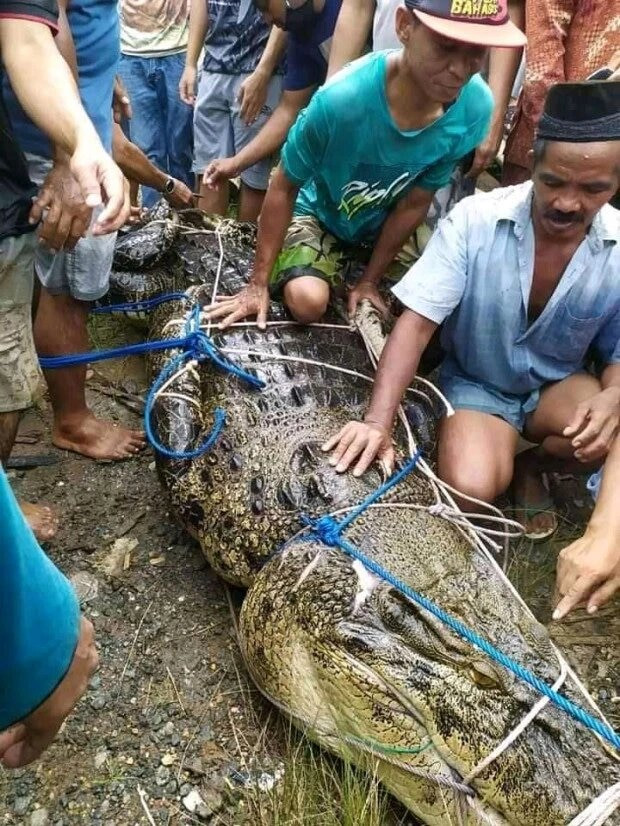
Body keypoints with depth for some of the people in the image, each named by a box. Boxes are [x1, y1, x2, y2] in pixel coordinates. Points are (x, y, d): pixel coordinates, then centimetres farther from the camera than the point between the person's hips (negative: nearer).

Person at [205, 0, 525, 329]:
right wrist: (259, 284, -18)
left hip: (385, 222, 4)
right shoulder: (341, 99, -37)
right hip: (318, 214, -3)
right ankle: (339, 265, 10)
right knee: (308, 301, -26)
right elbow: (284, 187, -21)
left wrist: (370, 280, -7)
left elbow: (414, 203, -13)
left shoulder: (476, 109, -26)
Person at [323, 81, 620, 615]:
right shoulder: (475, 220, -22)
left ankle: (529, 466, 6)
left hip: (557, 388, 3)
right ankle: (499, 463, 11)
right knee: (471, 487, -29)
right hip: (476, 387, -2)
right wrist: (379, 422, -35)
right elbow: (416, 324, -24)